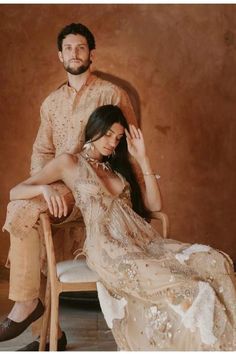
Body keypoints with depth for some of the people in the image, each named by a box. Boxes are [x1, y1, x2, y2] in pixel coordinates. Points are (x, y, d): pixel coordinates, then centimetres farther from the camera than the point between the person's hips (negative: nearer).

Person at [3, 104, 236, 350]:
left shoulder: (117, 168, 29)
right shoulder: (70, 162, 13)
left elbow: (154, 205, 18)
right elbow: (15, 192, 5)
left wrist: (142, 158, 15)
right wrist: (45, 188, -17)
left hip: (143, 241, 6)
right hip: (107, 248, -6)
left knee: (214, 262, -20)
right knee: (178, 287, -31)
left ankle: (216, 345, -20)